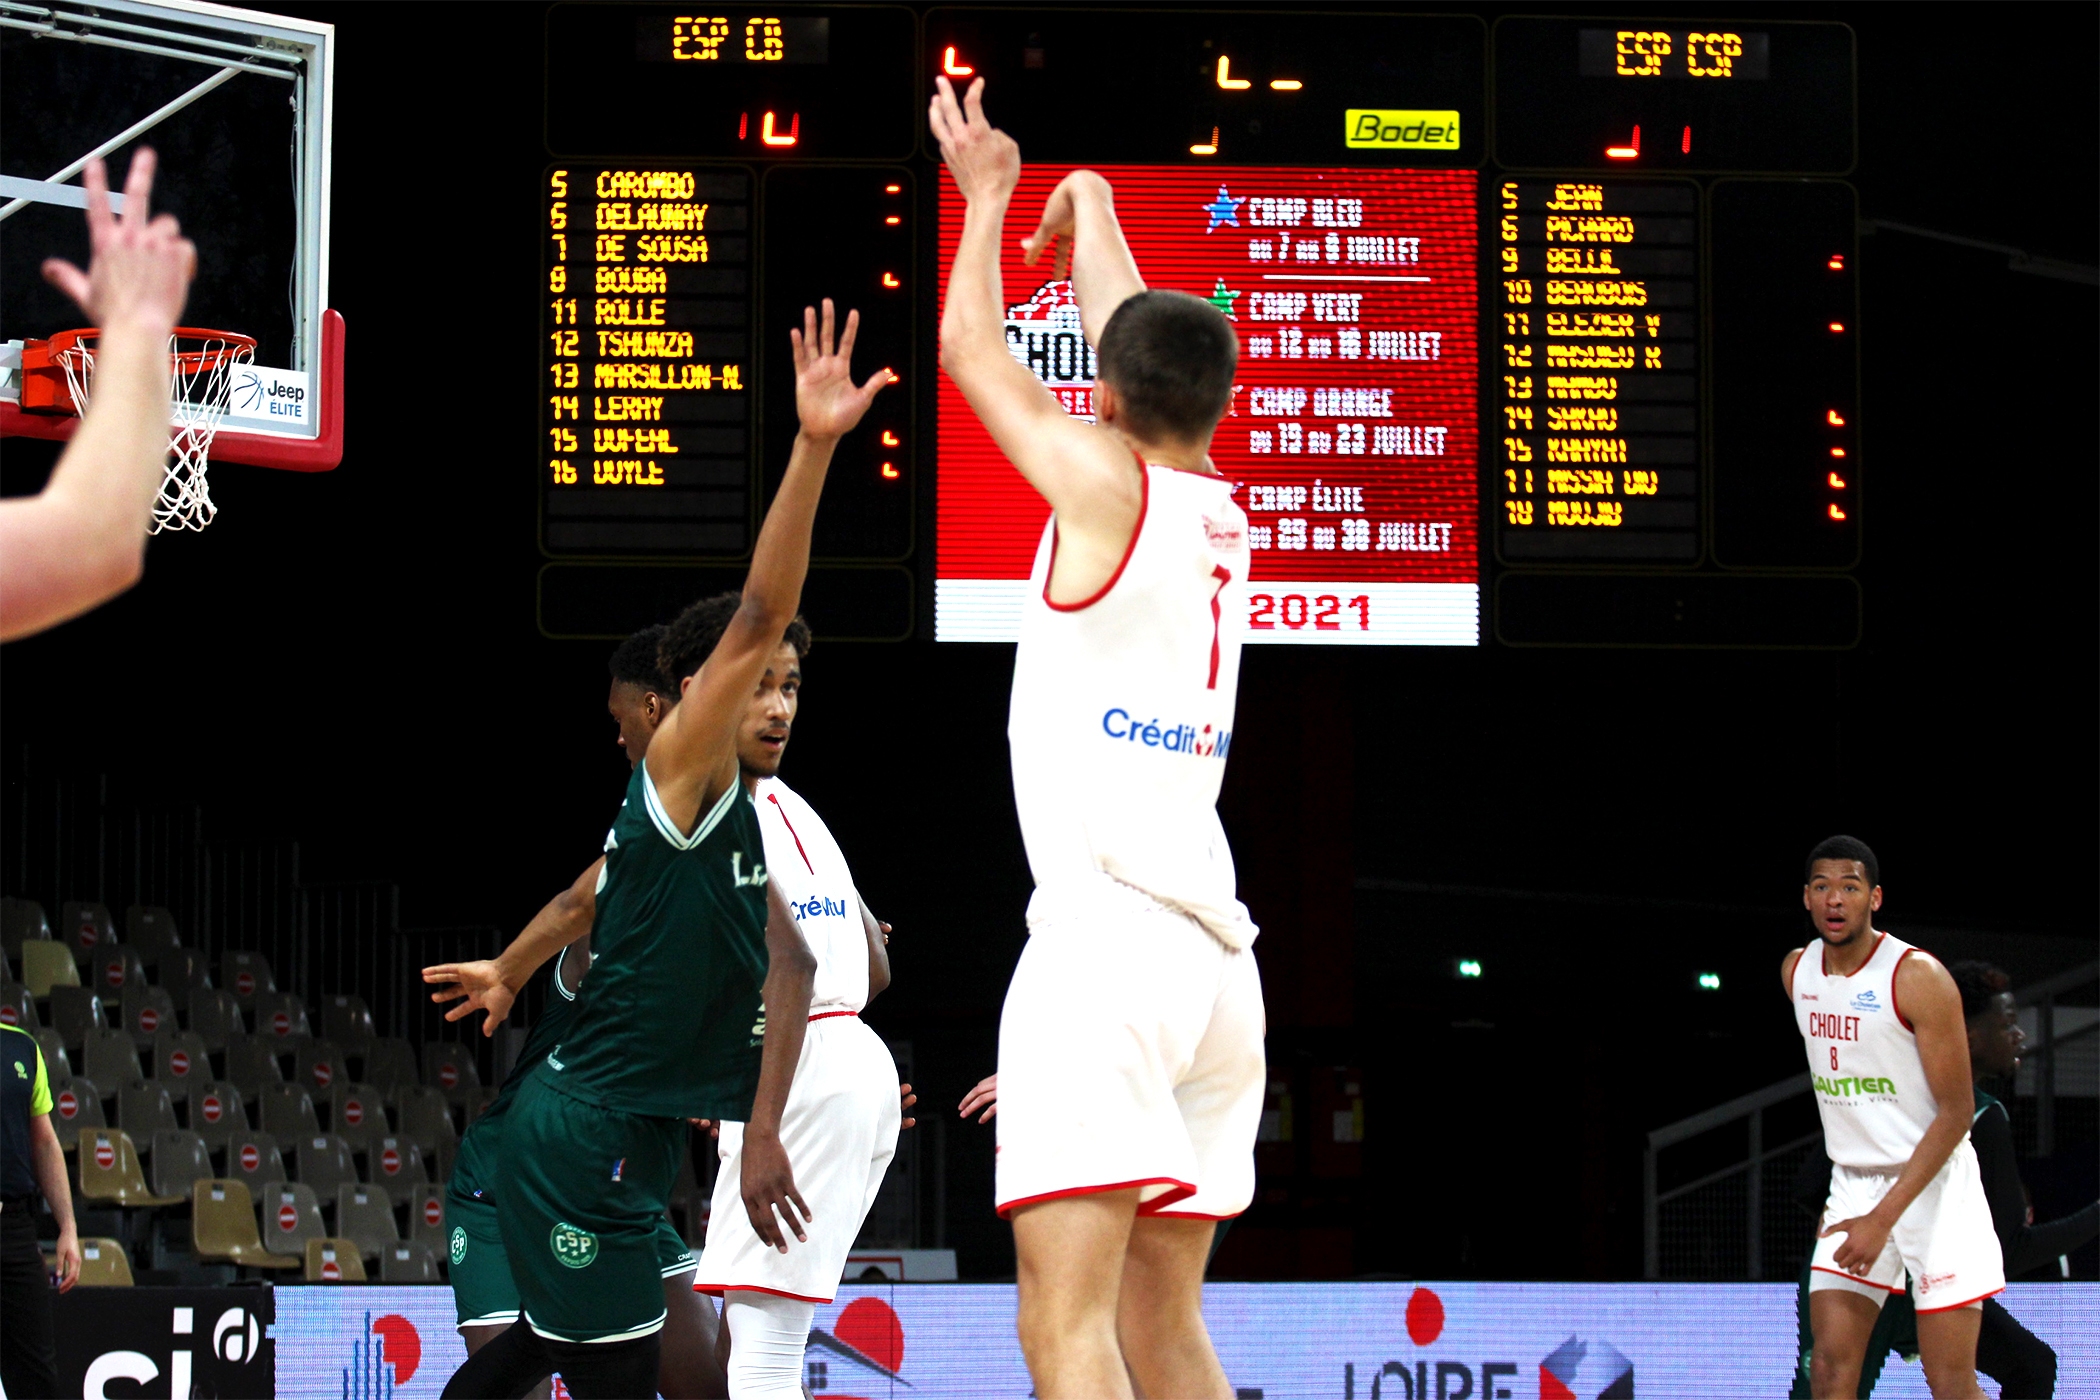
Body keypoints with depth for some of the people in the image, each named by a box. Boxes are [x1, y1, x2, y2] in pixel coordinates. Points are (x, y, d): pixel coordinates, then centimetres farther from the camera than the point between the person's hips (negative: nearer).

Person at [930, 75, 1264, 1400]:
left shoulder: (1106, 484, -4)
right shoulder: (1225, 509, 14)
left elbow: (970, 346, 11)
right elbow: (1155, 352, 31)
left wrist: (988, 196, 27)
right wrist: (1091, 215, 46)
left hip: (1105, 937, -8)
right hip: (1214, 951, 8)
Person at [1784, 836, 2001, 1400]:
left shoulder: (1917, 976, -15)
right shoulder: (1796, 971, 6)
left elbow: (1956, 1110, -16)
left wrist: (1884, 1217, -22)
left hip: (1932, 1182, -6)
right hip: (1853, 1184, 6)